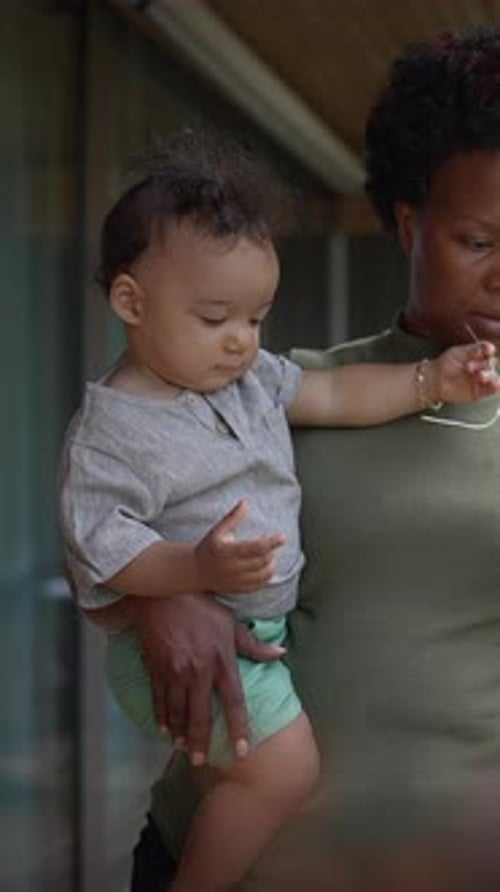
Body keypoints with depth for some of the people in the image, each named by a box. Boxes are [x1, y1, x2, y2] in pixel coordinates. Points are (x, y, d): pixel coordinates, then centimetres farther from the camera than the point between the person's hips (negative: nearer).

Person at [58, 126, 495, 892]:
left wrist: (430, 382, 1)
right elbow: (100, 542, -22)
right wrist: (199, 569, -35)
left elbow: (336, 395, 12)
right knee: (286, 765, -18)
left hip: (266, 622, 9)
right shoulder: (113, 430, -18)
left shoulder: (251, 376, 6)